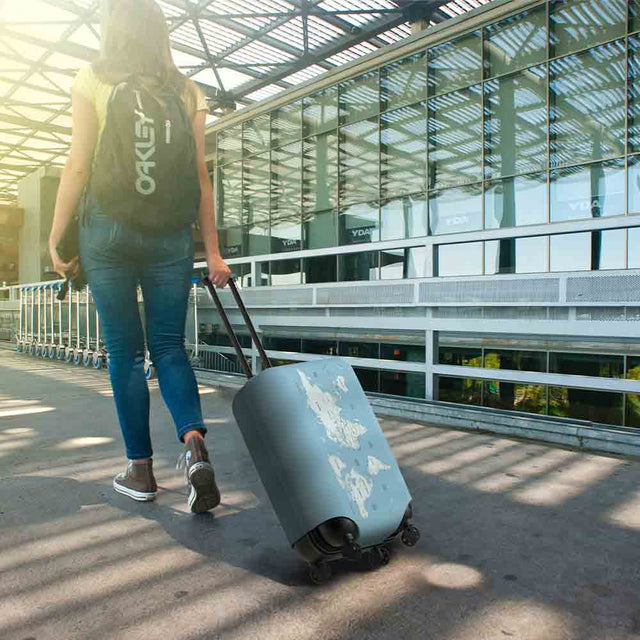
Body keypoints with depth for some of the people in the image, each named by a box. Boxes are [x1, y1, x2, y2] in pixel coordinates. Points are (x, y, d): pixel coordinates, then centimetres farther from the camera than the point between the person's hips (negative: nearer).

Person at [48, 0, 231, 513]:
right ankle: (194, 442, -14)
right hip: (171, 232, 2)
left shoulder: (92, 81, 6)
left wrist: (56, 237, 3)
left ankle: (141, 470, 11)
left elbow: (79, 166, -2)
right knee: (169, 345, 8)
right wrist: (213, 250, 4)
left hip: (107, 227, -1)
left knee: (125, 351, 5)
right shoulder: (187, 91, 11)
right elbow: (200, 176, 4)